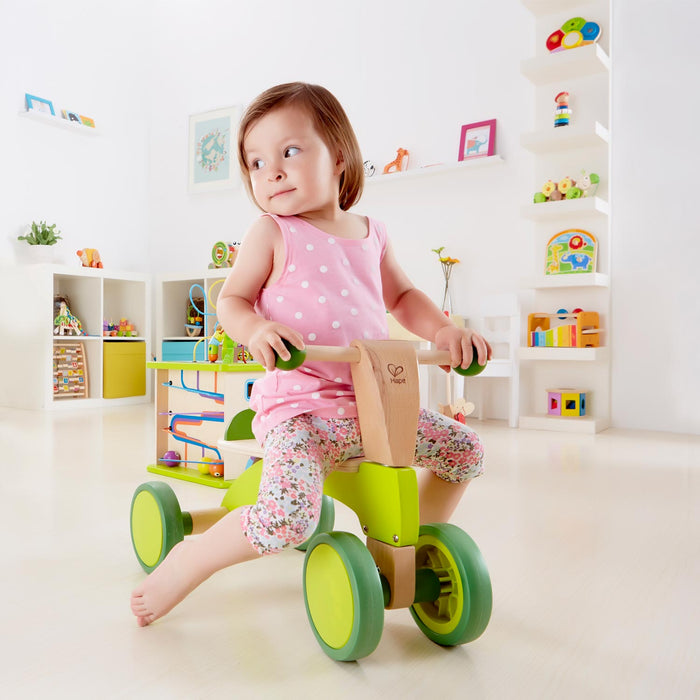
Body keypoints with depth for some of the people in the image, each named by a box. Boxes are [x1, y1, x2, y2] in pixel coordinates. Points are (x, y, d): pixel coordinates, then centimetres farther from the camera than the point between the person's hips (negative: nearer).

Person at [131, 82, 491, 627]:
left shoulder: (371, 234, 12)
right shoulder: (272, 233, -1)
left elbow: (403, 296, 23)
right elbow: (231, 300, 1)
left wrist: (443, 328, 4)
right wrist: (256, 328, -22)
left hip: (374, 401, 6)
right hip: (297, 403, -5)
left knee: (466, 449, 8)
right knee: (289, 521, -26)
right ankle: (186, 564, 5)